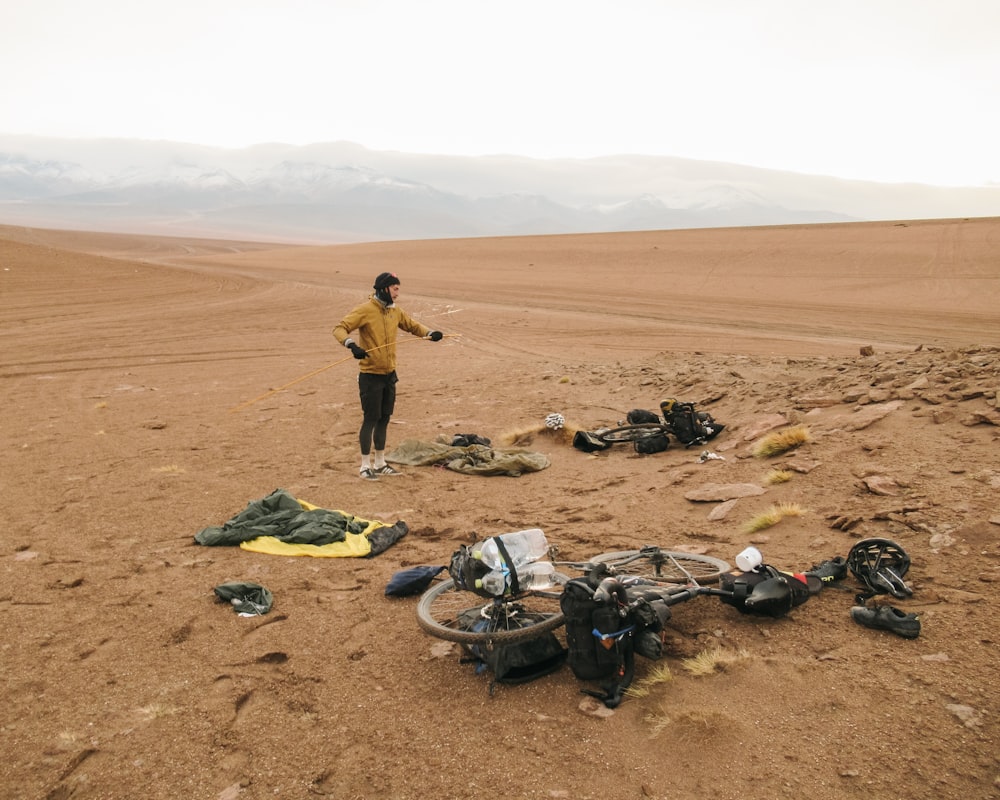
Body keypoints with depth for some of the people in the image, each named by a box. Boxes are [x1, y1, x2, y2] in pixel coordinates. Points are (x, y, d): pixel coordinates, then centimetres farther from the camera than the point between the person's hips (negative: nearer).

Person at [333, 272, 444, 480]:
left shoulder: (395, 311, 8)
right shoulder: (365, 310, -13)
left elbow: (412, 325, 20)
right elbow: (340, 329, -18)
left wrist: (429, 333, 1)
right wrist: (352, 345, -37)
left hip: (389, 375, 7)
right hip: (370, 375, -7)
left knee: (384, 419, 14)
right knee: (370, 419, -3)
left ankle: (380, 464, 26)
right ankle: (365, 466, 9)